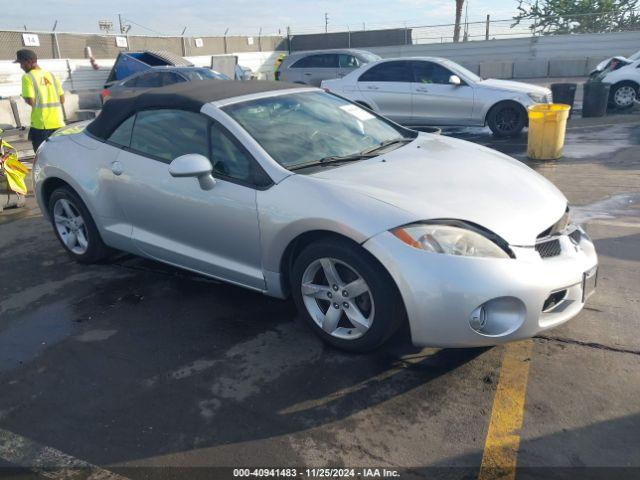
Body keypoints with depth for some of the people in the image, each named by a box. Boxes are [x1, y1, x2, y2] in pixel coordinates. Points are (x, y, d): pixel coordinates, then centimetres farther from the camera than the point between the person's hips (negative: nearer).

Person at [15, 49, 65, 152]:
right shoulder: (51, 75, 11)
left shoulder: (27, 77, -6)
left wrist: (25, 98, 6)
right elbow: (62, 99, 8)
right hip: (58, 123, 5)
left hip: (41, 124, -5)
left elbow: (31, 101, -14)